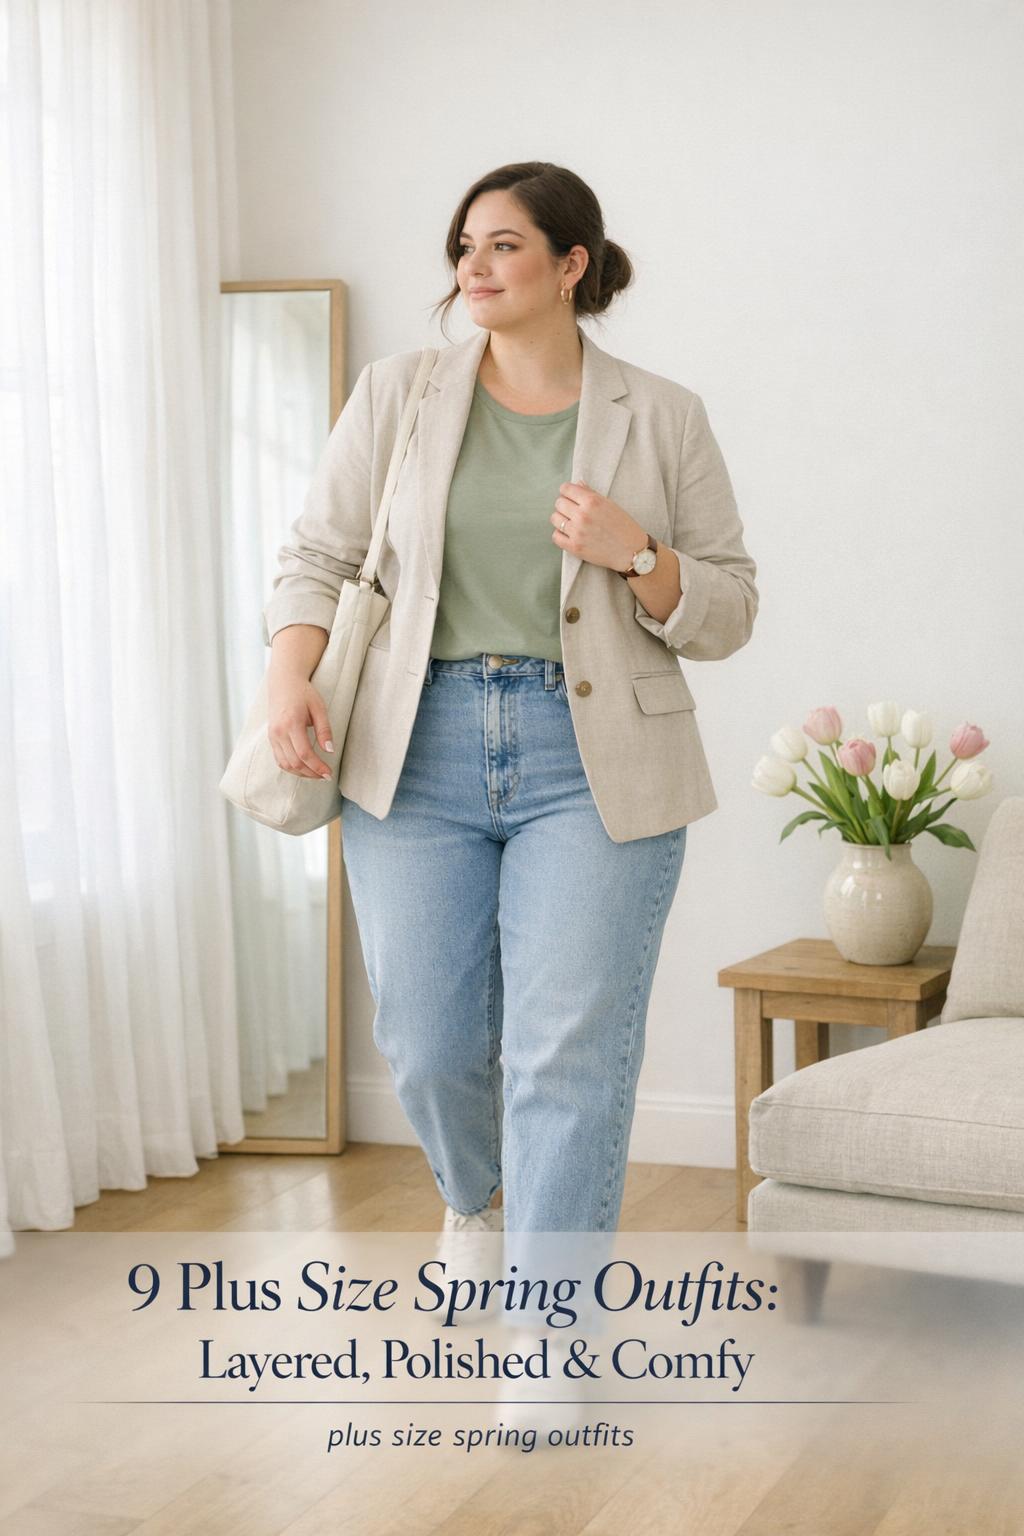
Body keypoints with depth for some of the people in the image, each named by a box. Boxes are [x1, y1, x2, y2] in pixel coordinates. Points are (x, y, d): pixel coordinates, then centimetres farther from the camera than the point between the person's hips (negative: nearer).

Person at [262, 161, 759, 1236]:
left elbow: (728, 612, 5)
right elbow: (318, 554, 9)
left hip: (593, 767, -2)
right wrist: (290, 675, -8)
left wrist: (635, 555, -13)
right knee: (427, 1046, 8)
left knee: (571, 1060, -5)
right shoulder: (395, 393, 8)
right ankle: (473, 1200, 42)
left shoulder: (663, 418, 4)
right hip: (420, 753, 2)